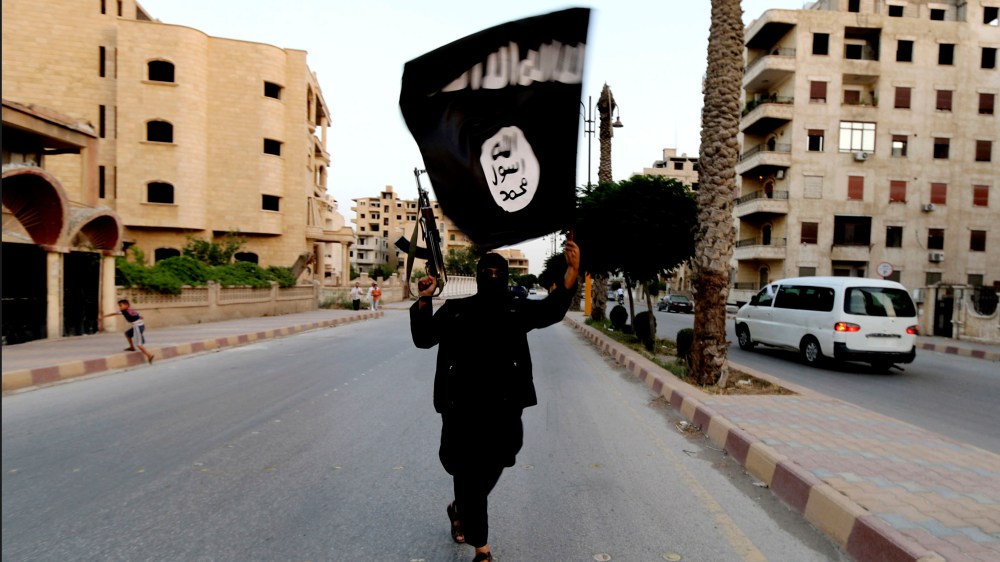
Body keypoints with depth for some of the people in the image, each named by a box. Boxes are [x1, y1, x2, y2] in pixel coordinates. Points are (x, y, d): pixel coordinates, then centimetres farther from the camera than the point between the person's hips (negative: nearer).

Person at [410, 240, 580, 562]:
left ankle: (459, 511, 49)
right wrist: (424, 300, -16)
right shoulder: (455, 309, 5)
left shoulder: (517, 310, 6)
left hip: (503, 408, 2)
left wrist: (572, 271, -23)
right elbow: (423, 338, -1)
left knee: (490, 472, 18)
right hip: (462, 407, -2)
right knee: (468, 474, 5)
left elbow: (552, 309, -9)